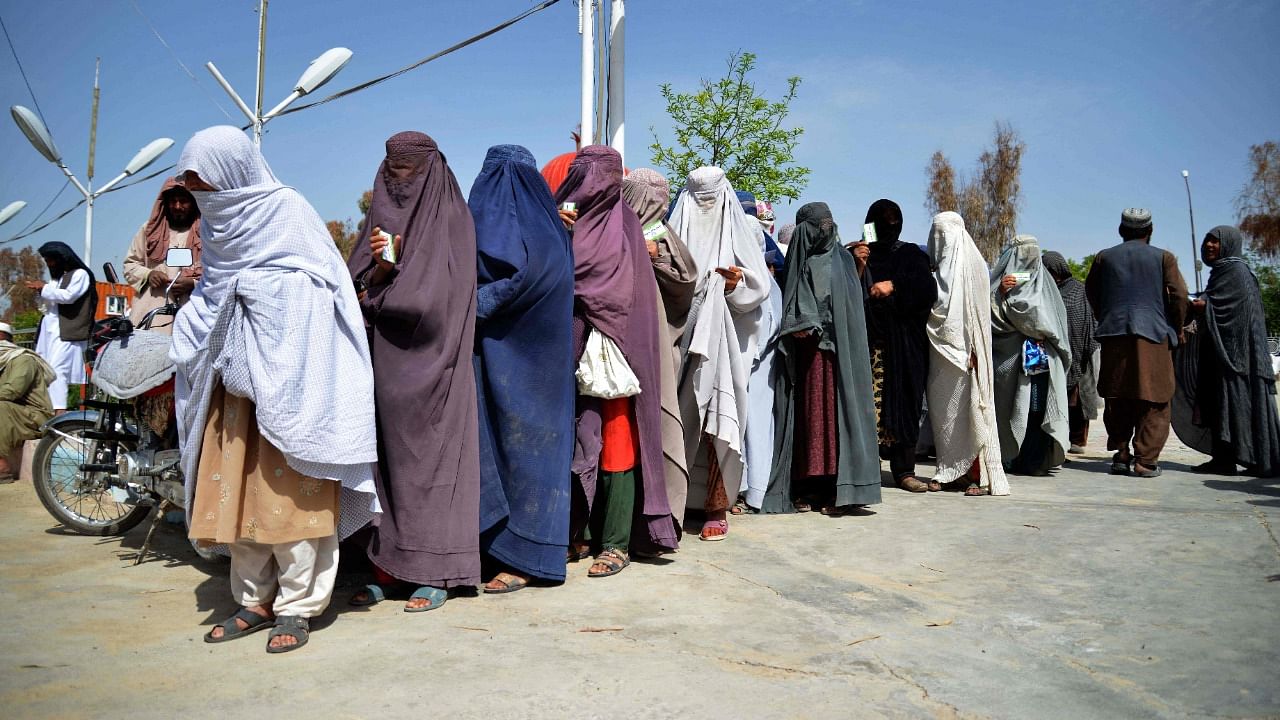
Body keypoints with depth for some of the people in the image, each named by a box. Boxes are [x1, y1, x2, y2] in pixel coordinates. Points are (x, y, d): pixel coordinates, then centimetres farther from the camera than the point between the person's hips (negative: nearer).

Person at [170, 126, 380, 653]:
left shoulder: (288, 213, -6)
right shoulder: (219, 222, 14)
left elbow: (318, 292, -10)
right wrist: (190, 332, 5)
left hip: (287, 375, -7)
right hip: (232, 375, 7)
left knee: (290, 491, -4)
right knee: (236, 490, 8)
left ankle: (296, 606, 7)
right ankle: (255, 600, 20)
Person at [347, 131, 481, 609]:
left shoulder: (451, 219, -2)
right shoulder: (382, 219, 14)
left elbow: (435, 299, -13)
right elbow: (357, 294, 7)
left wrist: (379, 285, -2)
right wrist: (380, 268, -13)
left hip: (428, 367, -5)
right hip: (383, 368, 5)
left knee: (429, 460, -2)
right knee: (384, 459, 6)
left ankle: (435, 572, 6)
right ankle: (386, 566, 14)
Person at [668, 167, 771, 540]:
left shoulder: (739, 234, 9)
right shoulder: (678, 233, 13)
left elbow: (758, 288, 2)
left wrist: (736, 285, -17)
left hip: (725, 340, -1)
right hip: (682, 337, 2)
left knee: (719, 422, -7)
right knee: (681, 421, -1)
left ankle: (717, 506, 0)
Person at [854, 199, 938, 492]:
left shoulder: (912, 254, 13)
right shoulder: (860, 254, 10)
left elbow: (929, 291, -1)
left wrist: (894, 285, -12)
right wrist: (859, 267, -12)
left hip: (906, 341, 1)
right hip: (870, 339, -1)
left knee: (905, 403, -1)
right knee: (870, 402, -11)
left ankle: (904, 470, 5)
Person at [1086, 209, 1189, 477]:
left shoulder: (1104, 257, 9)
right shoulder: (1163, 258, 3)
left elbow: (1092, 293, 16)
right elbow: (1179, 296, -1)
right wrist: (1175, 331, 10)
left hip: (1114, 334, 2)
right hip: (1153, 335, -2)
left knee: (1117, 399, 9)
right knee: (1154, 401, 2)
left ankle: (1121, 455, 10)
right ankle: (1146, 459, -1)